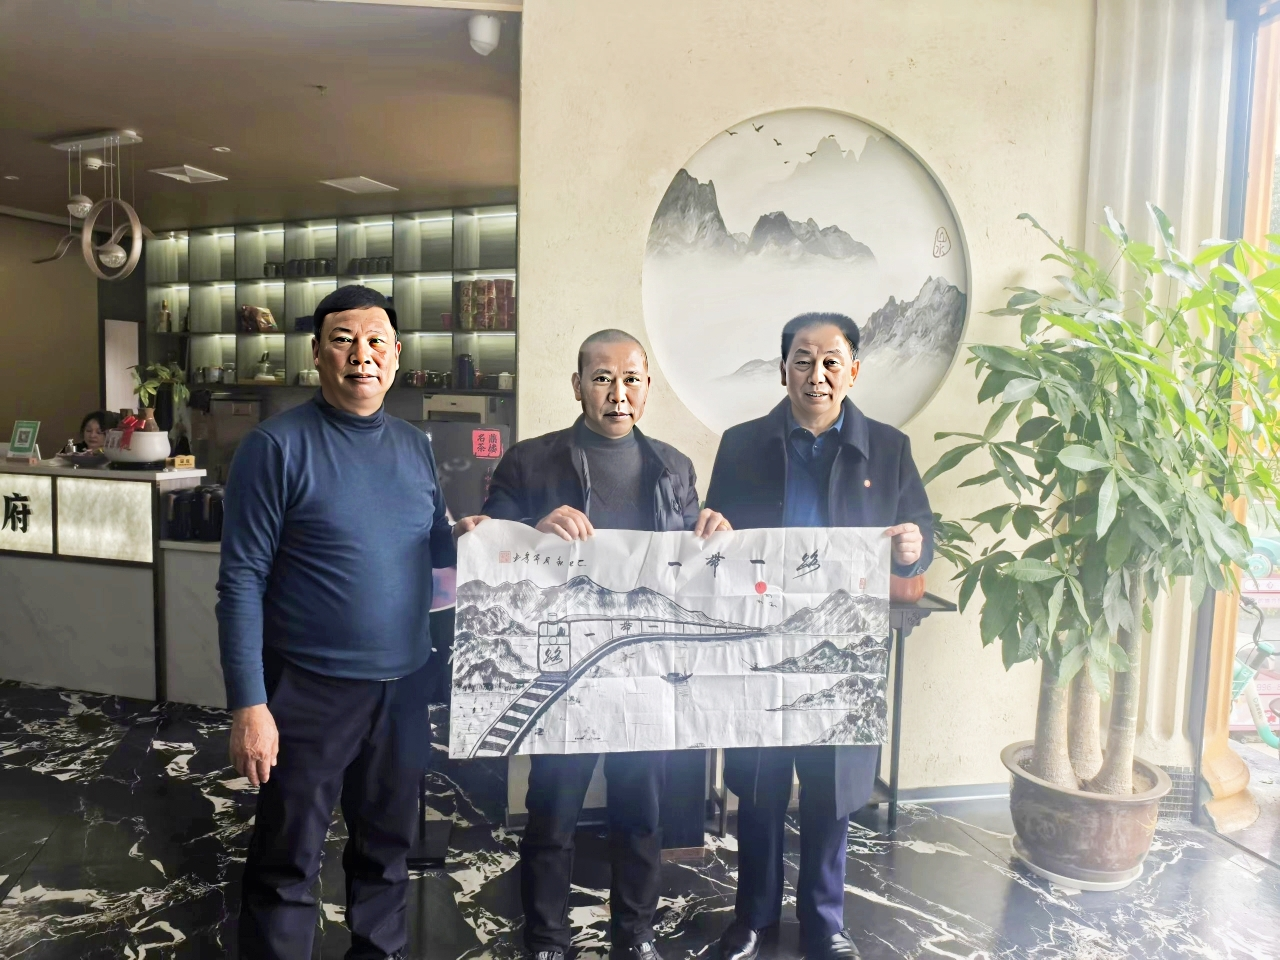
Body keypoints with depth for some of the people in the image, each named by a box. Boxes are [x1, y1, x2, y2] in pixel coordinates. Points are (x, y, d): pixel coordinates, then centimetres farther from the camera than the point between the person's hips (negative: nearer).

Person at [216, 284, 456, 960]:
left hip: (404, 684, 5)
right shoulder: (277, 445, -10)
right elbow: (242, 581, -11)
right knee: (287, 865, 9)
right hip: (309, 692, -5)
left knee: (387, 846, 20)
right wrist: (248, 706, -15)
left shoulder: (416, 448, 6)